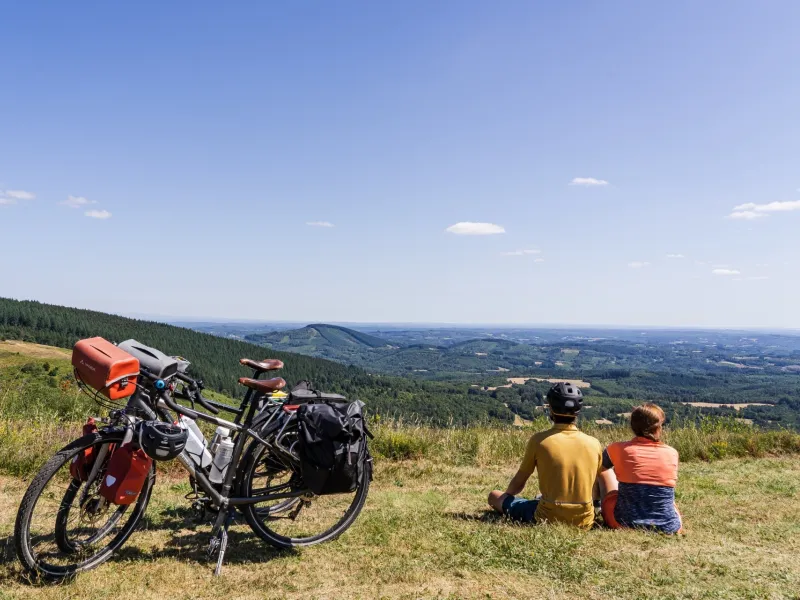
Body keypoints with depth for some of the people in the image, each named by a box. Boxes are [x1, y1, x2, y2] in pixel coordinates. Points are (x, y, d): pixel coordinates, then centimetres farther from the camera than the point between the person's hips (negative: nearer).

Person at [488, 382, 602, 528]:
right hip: (584, 521, 4)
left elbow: (518, 483, 0)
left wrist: (507, 495, 23)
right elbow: (593, 483, 11)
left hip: (549, 519, -4)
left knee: (494, 496, 13)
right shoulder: (594, 444, -5)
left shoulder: (539, 440, -12)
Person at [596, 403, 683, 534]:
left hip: (624, 522, -2)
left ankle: (596, 507, 39)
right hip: (667, 526, 2)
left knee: (605, 469, 19)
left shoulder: (619, 449, -7)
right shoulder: (672, 453, -3)